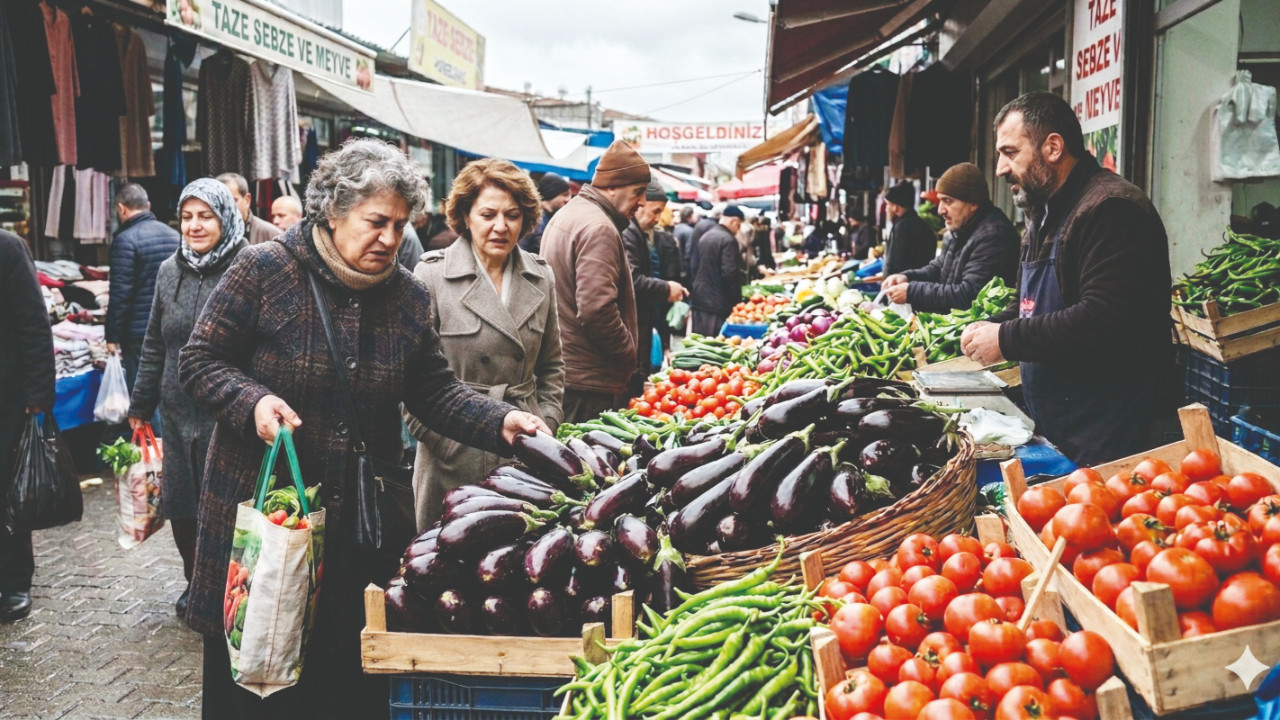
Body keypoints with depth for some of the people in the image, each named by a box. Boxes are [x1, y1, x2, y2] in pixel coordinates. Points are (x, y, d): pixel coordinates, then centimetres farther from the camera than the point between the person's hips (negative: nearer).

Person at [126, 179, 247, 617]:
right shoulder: (170, 272, 9)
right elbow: (154, 345, 16)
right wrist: (140, 406, 18)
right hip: (179, 413, 6)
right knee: (181, 506, 12)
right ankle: (196, 584, 33)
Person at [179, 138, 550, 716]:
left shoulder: (408, 296, 4)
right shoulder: (263, 269, -7)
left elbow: (434, 391, 6)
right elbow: (200, 361, -4)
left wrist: (500, 422, -9)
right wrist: (253, 401, -22)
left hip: (362, 520, 3)